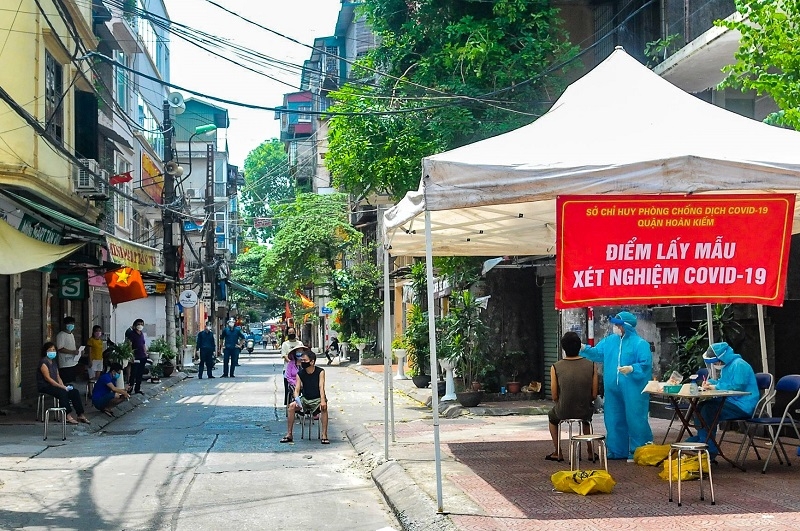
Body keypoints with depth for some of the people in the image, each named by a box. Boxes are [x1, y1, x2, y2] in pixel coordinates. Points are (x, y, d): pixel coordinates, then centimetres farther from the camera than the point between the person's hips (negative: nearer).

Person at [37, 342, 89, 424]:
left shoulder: (53, 362, 17)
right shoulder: (44, 362, -10)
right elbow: (47, 378, -18)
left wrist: (63, 386, -3)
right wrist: (62, 387, -21)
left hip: (54, 385, 8)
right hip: (45, 386, -8)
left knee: (75, 392, -10)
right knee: (62, 392, -35)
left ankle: (81, 415, -14)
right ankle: (68, 416, -37)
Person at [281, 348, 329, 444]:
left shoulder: (320, 372, -10)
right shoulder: (300, 374, -3)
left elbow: (321, 387, -19)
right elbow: (297, 389, -8)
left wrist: (322, 400, -37)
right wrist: (297, 399, -31)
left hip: (317, 399, -3)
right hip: (304, 399, 3)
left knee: (324, 407, -35)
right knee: (291, 406, -24)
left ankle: (324, 435, -32)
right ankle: (289, 434, -18)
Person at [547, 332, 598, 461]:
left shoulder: (555, 367, -12)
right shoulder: (591, 366, -8)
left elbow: (555, 397, -6)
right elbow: (594, 395, -4)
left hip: (563, 413, -2)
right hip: (585, 411, 2)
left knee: (552, 416, 35)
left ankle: (558, 453, 34)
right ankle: (590, 451, 36)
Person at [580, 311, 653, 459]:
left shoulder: (640, 344, -9)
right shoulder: (609, 341, 10)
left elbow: (645, 364, -15)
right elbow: (597, 353, 13)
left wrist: (632, 369, -29)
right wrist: (584, 349, -2)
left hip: (632, 390, -7)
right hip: (613, 389, 7)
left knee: (634, 419, -3)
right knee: (615, 419, 12)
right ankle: (617, 450, 23)